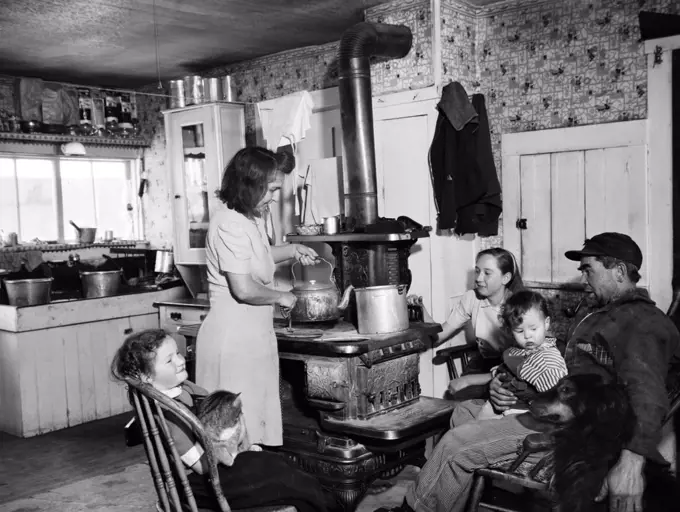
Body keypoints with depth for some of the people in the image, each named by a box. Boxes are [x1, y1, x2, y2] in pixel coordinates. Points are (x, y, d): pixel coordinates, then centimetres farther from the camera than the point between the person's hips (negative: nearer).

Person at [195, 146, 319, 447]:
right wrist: (281, 297, -8)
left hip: (253, 336, 10)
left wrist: (292, 250, 18)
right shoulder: (230, 224, -19)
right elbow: (244, 289, -24)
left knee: (258, 416, 14)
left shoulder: (251, 219, 11)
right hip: (233, 338, -10)